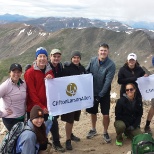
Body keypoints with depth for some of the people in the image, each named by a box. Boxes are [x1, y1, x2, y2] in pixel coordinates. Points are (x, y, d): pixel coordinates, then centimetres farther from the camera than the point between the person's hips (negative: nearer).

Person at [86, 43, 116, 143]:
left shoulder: (111, 65, -17)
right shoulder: (93, 61, -7)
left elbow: (108, 82, -18)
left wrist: (100, 95, -18)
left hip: (104, 93, -3)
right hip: (92, 92, 3)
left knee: (106, 114, -3)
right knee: (93, 112, 15)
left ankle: (105, 133, 20)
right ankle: (93, 130, 37)